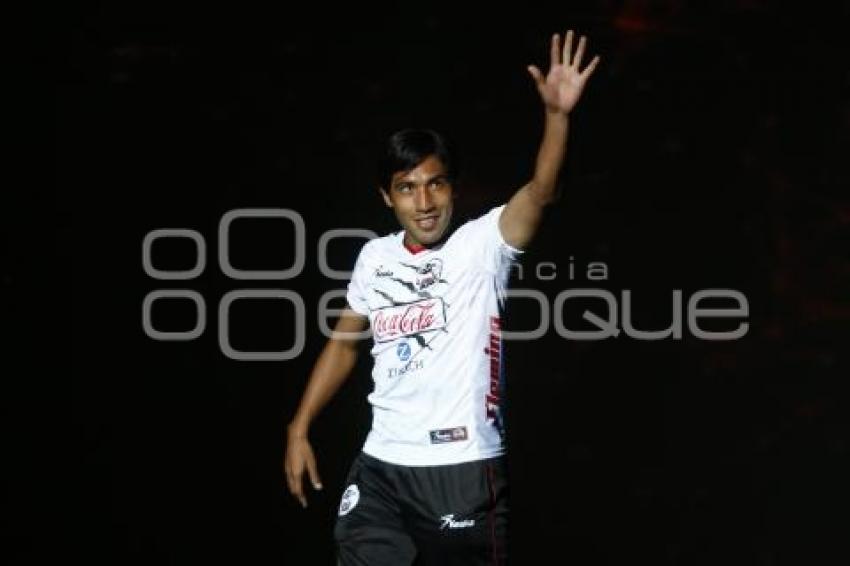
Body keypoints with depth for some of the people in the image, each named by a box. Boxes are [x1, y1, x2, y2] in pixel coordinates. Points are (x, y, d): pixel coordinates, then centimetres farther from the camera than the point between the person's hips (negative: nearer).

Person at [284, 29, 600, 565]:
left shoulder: (482, 244, -6)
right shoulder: (375, 257, 9)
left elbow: (540, 193, -24)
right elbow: (344, 343, 21)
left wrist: (558, 114, -40)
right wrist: (300, 428, 17)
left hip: (464, 469, -4)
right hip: (380, 469, 4)